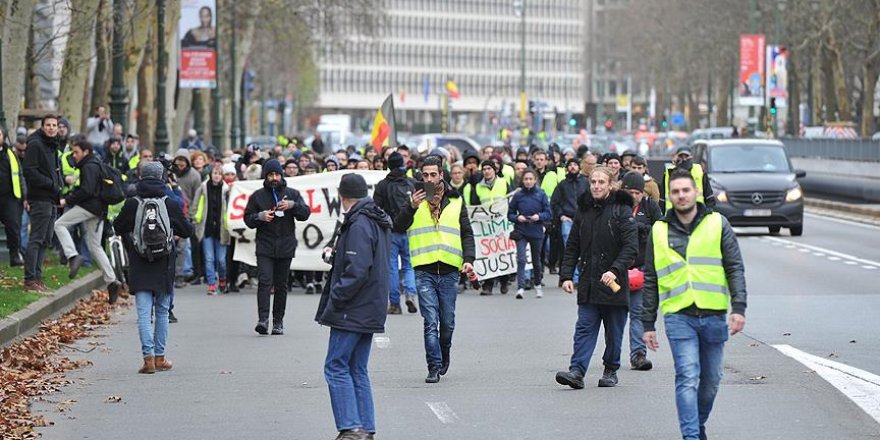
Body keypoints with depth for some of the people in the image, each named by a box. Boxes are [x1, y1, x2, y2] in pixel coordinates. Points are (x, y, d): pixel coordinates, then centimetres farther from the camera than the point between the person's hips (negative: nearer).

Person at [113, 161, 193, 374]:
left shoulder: (132, 204, -6)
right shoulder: (170, 204, -6)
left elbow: (118, 227, 9)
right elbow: (187, 231, 4)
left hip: (139, 267, 0)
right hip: (164, 267, 1)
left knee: (144, 313, -1)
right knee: (162, 312, 13)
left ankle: (148, 357, -12)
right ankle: (159, 357, 16)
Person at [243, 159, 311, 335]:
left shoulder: (292, 194, 9)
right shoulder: (258, 196, 8)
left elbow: (305, 213, 3)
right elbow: (248, 219, 8)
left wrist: (292, 205, -15)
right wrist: (260, 216, -12)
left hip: (285, 246, 1)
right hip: (264, 246, -1)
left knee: (281, 285, 6)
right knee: (265, 281, -15)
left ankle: (278, 321, 13)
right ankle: (263, 319, -22)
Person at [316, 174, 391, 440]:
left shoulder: (359, 226, -17)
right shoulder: (379, 222, 14)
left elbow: (356, 272, -23)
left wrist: (334, 302, -17)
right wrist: (335, 256, 27)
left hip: (352, 312, -10)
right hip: (370, 312, 10)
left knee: (336, 367, -6)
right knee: (357, 370, 14)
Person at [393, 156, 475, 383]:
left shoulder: (455, 201, 9)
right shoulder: (415, 199, 6)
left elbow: (467, 234, 12)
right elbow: (397, 227, -4)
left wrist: (468, 259, -2)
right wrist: (411, 207, -20)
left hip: (449, 270, 2)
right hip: (424, 271, -2)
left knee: (447, 322, 9)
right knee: (430, 321, -8)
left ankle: (444, 356, 33)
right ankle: (434, 367, -6)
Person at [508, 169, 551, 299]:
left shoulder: (541, 195, -1)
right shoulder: (518, 195, -1)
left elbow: (548, 214, 1)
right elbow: (510, 214, 4)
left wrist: (539, 216, -18)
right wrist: (517, 217, -15)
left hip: (536, 232, 1)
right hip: (521, 232, -1)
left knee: (536, 260, 15)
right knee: (521, 259, -15)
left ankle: (537, 285, 35)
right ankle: (521, 287, -18)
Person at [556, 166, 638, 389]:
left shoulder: (621, 210, -5)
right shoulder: (583, 210, 10)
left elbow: (631, 246, -13)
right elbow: (572, 247, 13)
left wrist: (615, 270, -24)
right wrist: (566, 275, 4)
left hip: (614, 283, -3)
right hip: (588, 283, 3)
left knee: (614, 332, 7)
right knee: (584, 328, -5)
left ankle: (611, 371, 21)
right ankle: (577, 371, -12)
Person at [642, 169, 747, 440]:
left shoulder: (718, 225, 5)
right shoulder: (659, 232, 7)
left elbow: (735, 269, 3)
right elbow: (651, 281, 11)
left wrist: (738, 308, -9)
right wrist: (648, 324, 9)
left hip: (713, 315, 1)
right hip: (679, 316, -1)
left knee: (711, 380, 11)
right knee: (687, 378, -13)